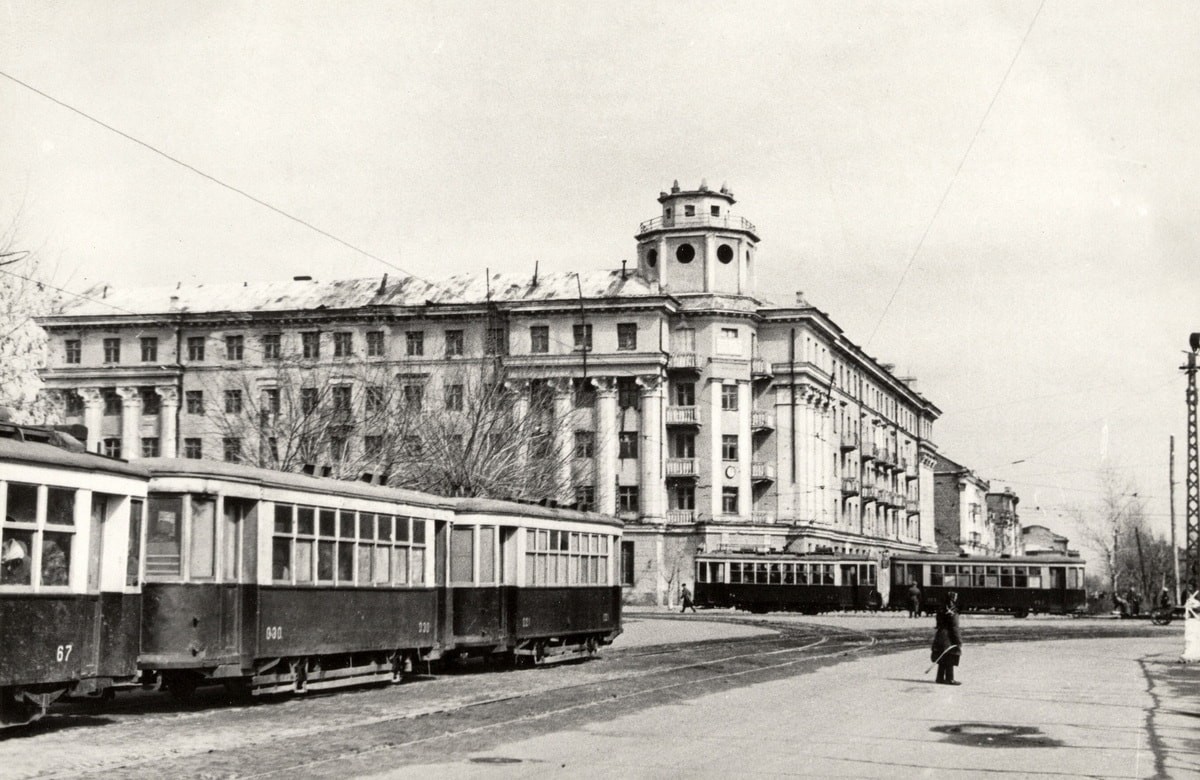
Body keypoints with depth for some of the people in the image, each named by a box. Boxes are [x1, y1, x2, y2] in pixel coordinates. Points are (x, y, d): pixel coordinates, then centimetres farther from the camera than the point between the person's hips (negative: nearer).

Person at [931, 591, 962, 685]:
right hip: (949, 640, -8)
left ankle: (940, 677, 19)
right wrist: (959, 642, -13)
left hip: (940, 638, 8)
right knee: (950, 660, -2)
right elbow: (955, 629, -17)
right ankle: (949, 679, 1)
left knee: (942, 660, 15)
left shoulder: (941, 611, 10)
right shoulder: (952, 614, -16)